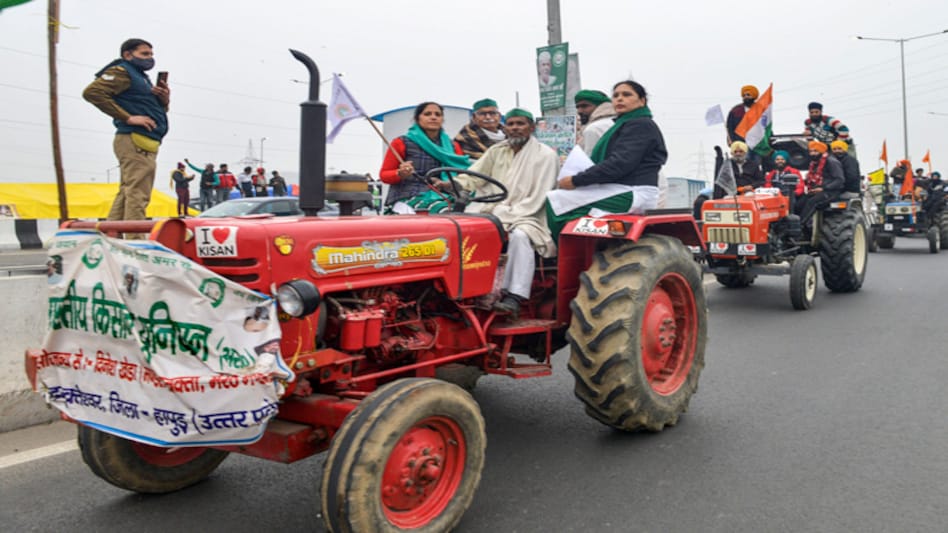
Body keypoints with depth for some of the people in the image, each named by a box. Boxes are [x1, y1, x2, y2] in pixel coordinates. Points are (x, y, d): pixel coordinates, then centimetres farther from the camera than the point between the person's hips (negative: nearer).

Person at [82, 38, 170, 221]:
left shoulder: (142, 77, 27)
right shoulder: (122, 72, 0)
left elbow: (156, 111, 29)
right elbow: (92, 92, -15)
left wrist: (164, 100, 6)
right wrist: (128, 118, -18)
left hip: (144, 144, 10)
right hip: (135, 141, -10)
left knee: (126, 194, 11)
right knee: (137, 195, -16)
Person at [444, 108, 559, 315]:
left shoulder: (546, 155, -1)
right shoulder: (496, 151, 16)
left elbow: (537, 199, -9)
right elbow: (474, 176, 6)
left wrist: (506, 214, -17)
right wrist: (450, 184, -14)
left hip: (524, 215, -5)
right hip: (490, 210, 5)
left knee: (519, 236, -36)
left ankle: (514, 297, -34)